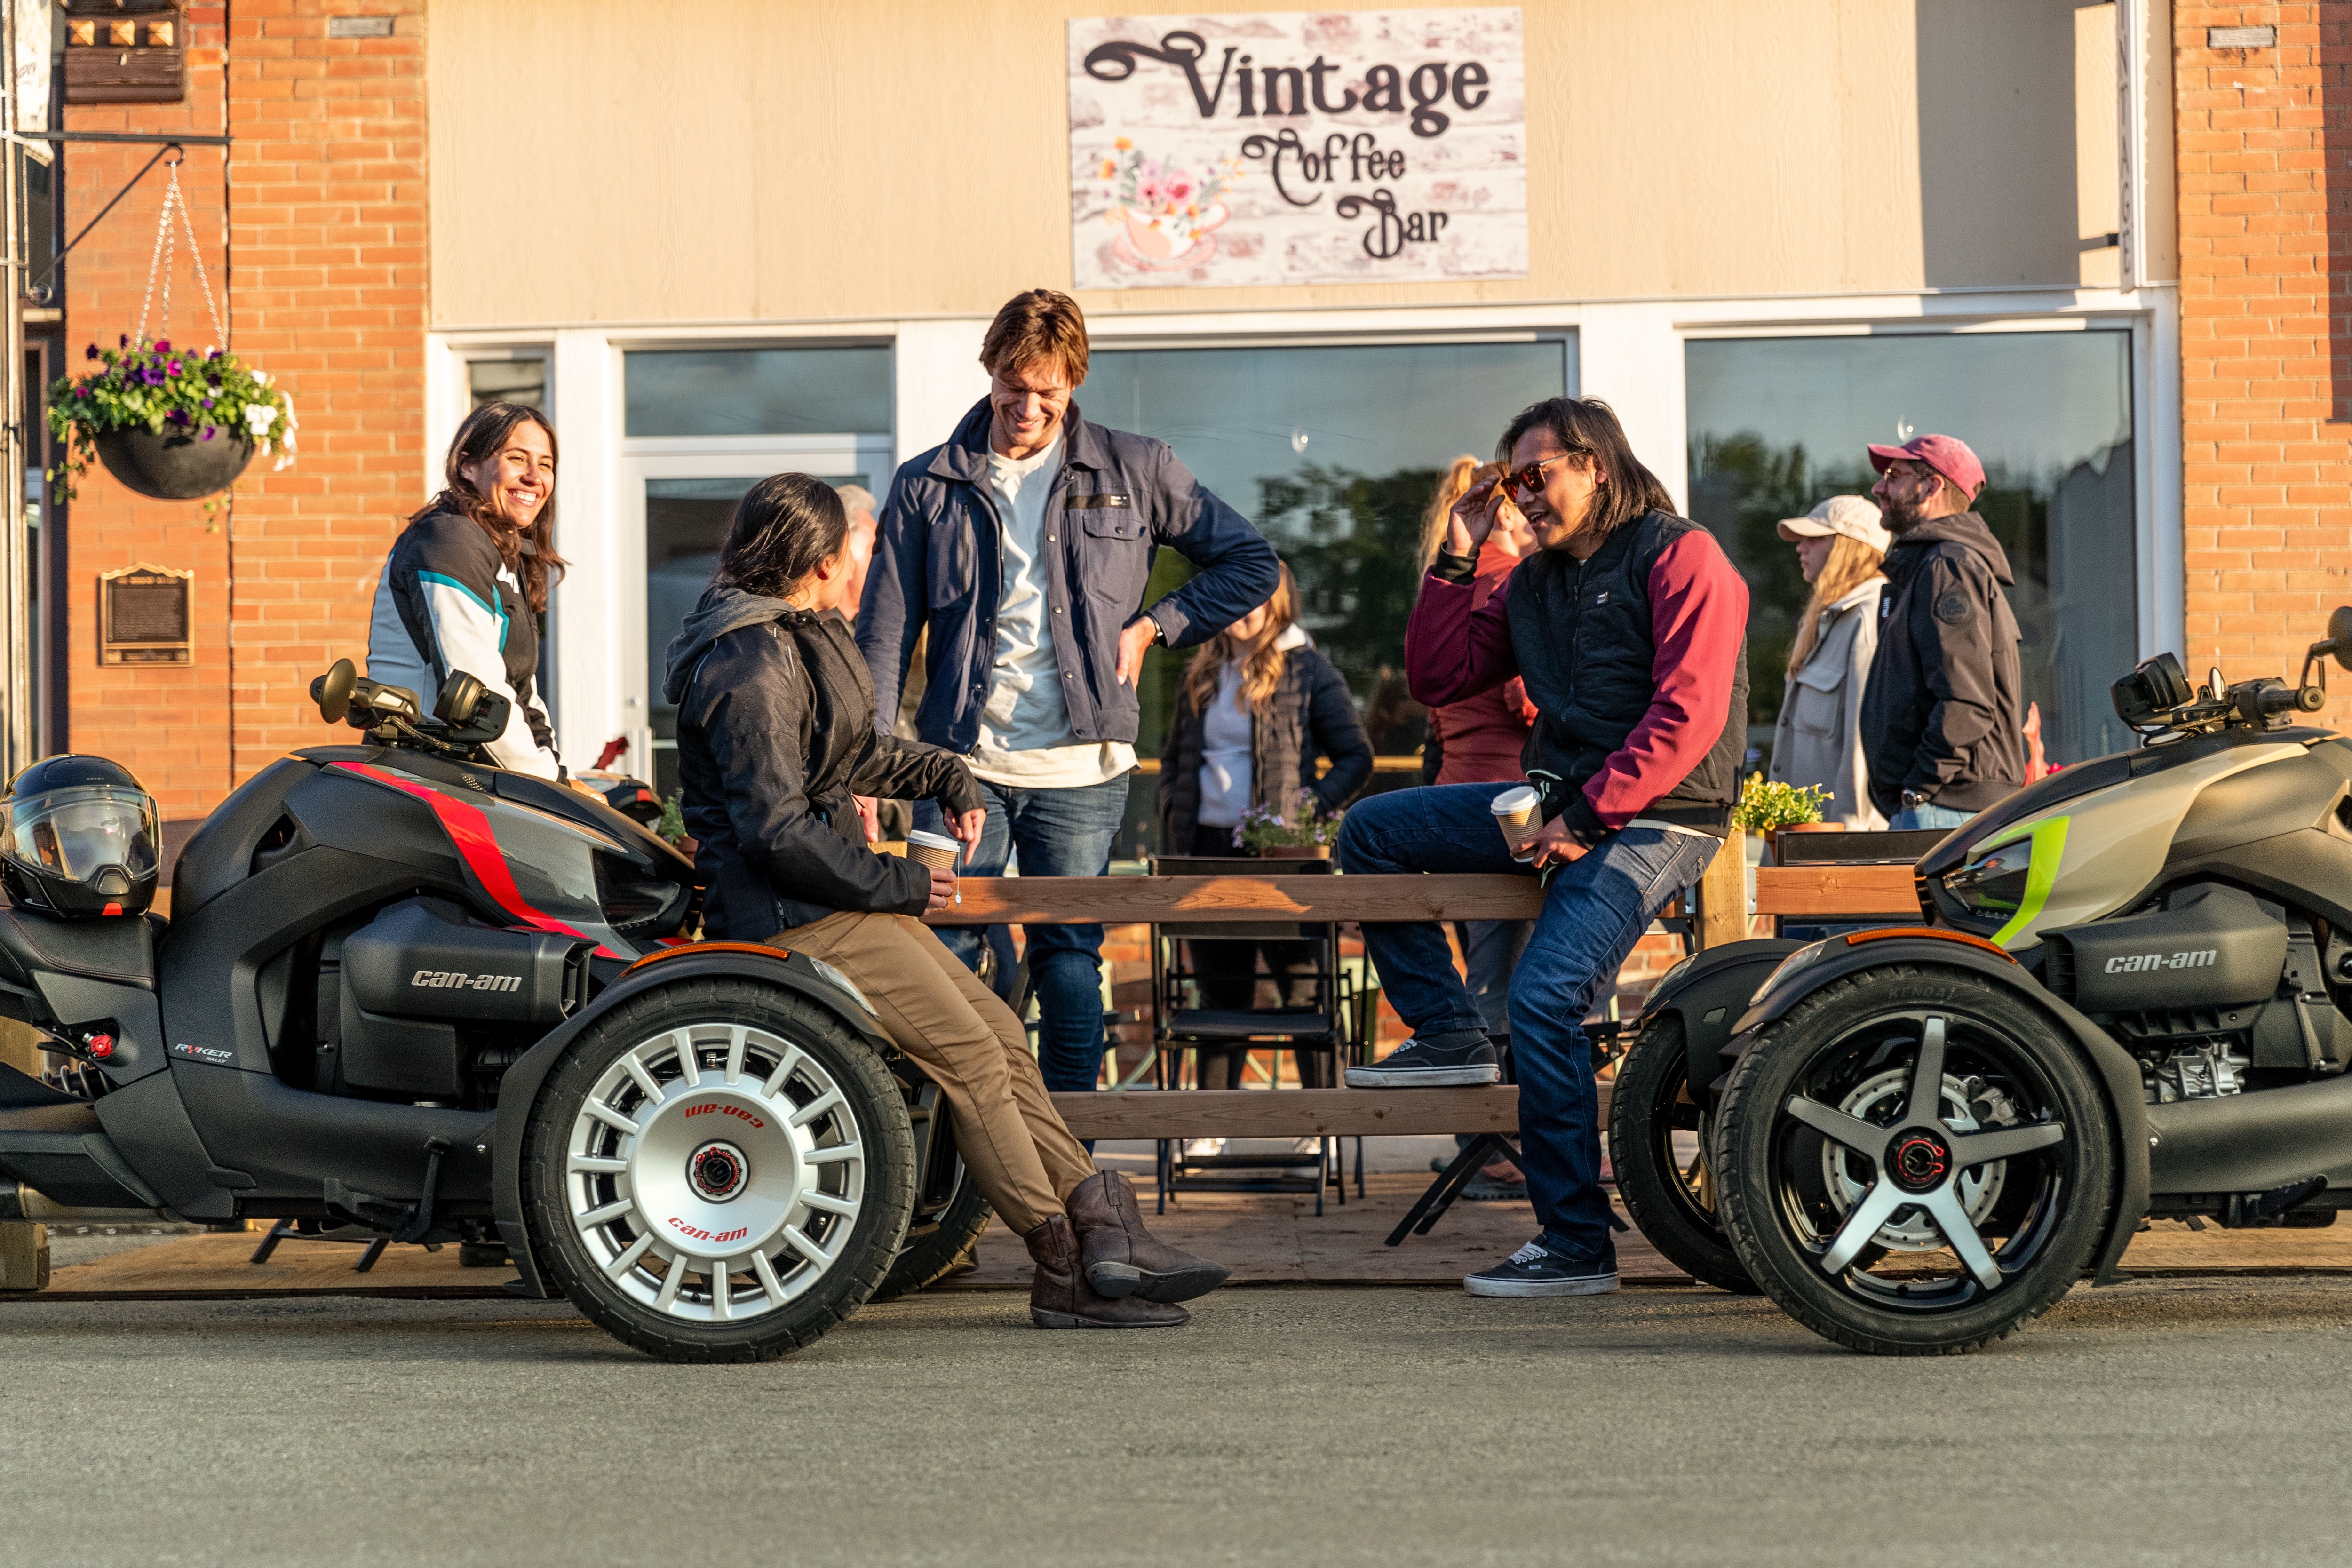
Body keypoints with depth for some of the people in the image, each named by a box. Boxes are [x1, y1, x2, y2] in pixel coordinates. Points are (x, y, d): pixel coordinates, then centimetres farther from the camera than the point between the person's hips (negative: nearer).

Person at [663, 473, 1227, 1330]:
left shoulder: (797, 639, 15)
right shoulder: (750, 665, -18)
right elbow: (777, 830, -24)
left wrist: (942, 773, 23)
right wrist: (895, 882, -16)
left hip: (841, 902, 11)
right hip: (795, 917, -11)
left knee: (1002, 1034, 4)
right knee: (974, 1058, -12)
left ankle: (1099, 1224, 3)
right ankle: (1068, 1272, -5)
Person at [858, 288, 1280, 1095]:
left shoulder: (1132, 471, 7)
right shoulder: (928, 487, 8)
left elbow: (1250, 562, 13)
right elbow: (883, 635, 6)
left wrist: (1153, 626, 3)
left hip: (1079, 771, -1)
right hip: (962, 764, 1)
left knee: (1069, 960, 2)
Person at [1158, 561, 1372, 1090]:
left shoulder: (1308, 672, -1)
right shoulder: (1203, 674, 15)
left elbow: (1356, 757, -2)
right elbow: (1174, 757, 24)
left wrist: (1309, 809, -14)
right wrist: (1173, 821, 7)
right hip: (1209, 851, 5)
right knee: (1222, 993, 9)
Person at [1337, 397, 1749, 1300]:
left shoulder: (1680, 556, -6)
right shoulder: (1534, 582, 18)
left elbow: (1688, 715, -16)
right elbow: (1437, 679, 18)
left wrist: (1589, 817, -20)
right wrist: (1455, 563, 8)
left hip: (1651, 818, -8)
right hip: (1557, 803, 8)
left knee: (1544, 998, -23)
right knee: (1371, 833, 3)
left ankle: (1578, 1246, -17)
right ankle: (1448, 1032, 7)